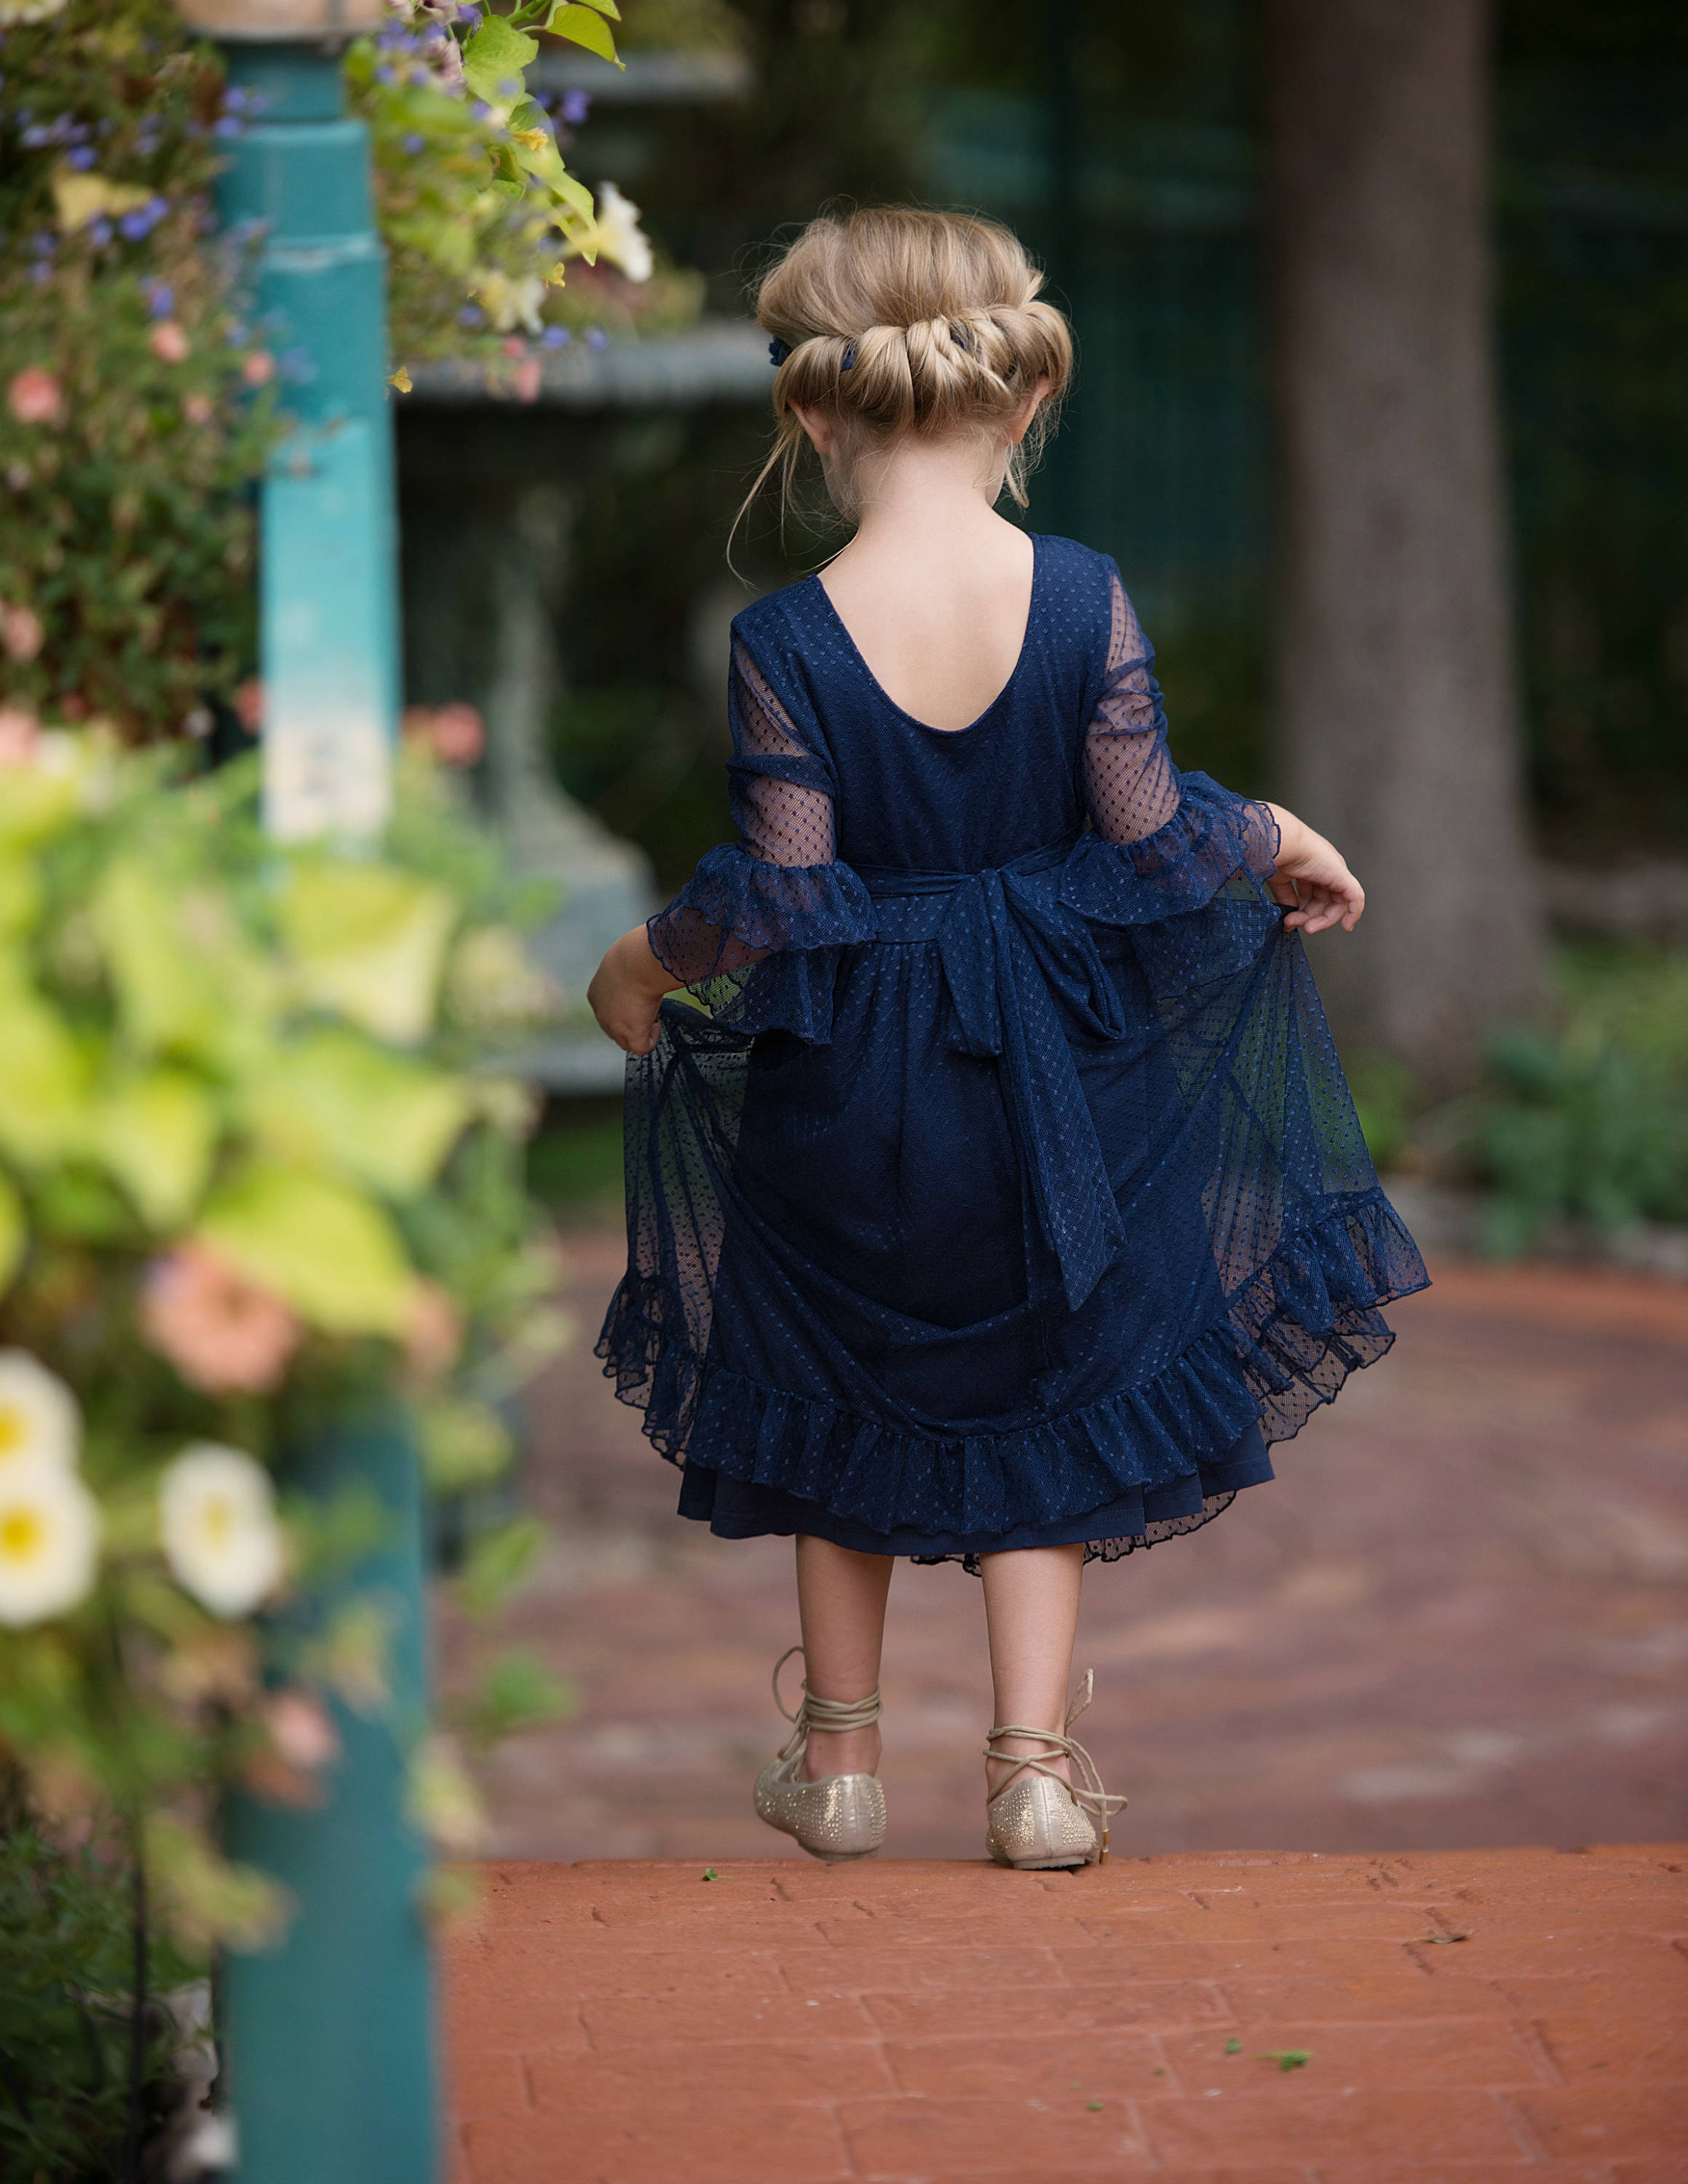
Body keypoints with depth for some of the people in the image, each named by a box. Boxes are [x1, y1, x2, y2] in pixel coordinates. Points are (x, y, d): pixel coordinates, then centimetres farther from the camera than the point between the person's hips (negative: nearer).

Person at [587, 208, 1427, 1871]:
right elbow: (1151, 834, -9)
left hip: (844, 1084, -1)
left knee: (837, 1403, 19)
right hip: (1049, 1071, 1)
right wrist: (1279, 842, 11)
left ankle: (839, 1758, 28)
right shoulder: (1085, 599, -13)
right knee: (1048, 1392, 16)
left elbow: (780, 901, -14)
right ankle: (1035, 1762, 12)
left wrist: (646, 966, 5)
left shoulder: (784, 642, -16)